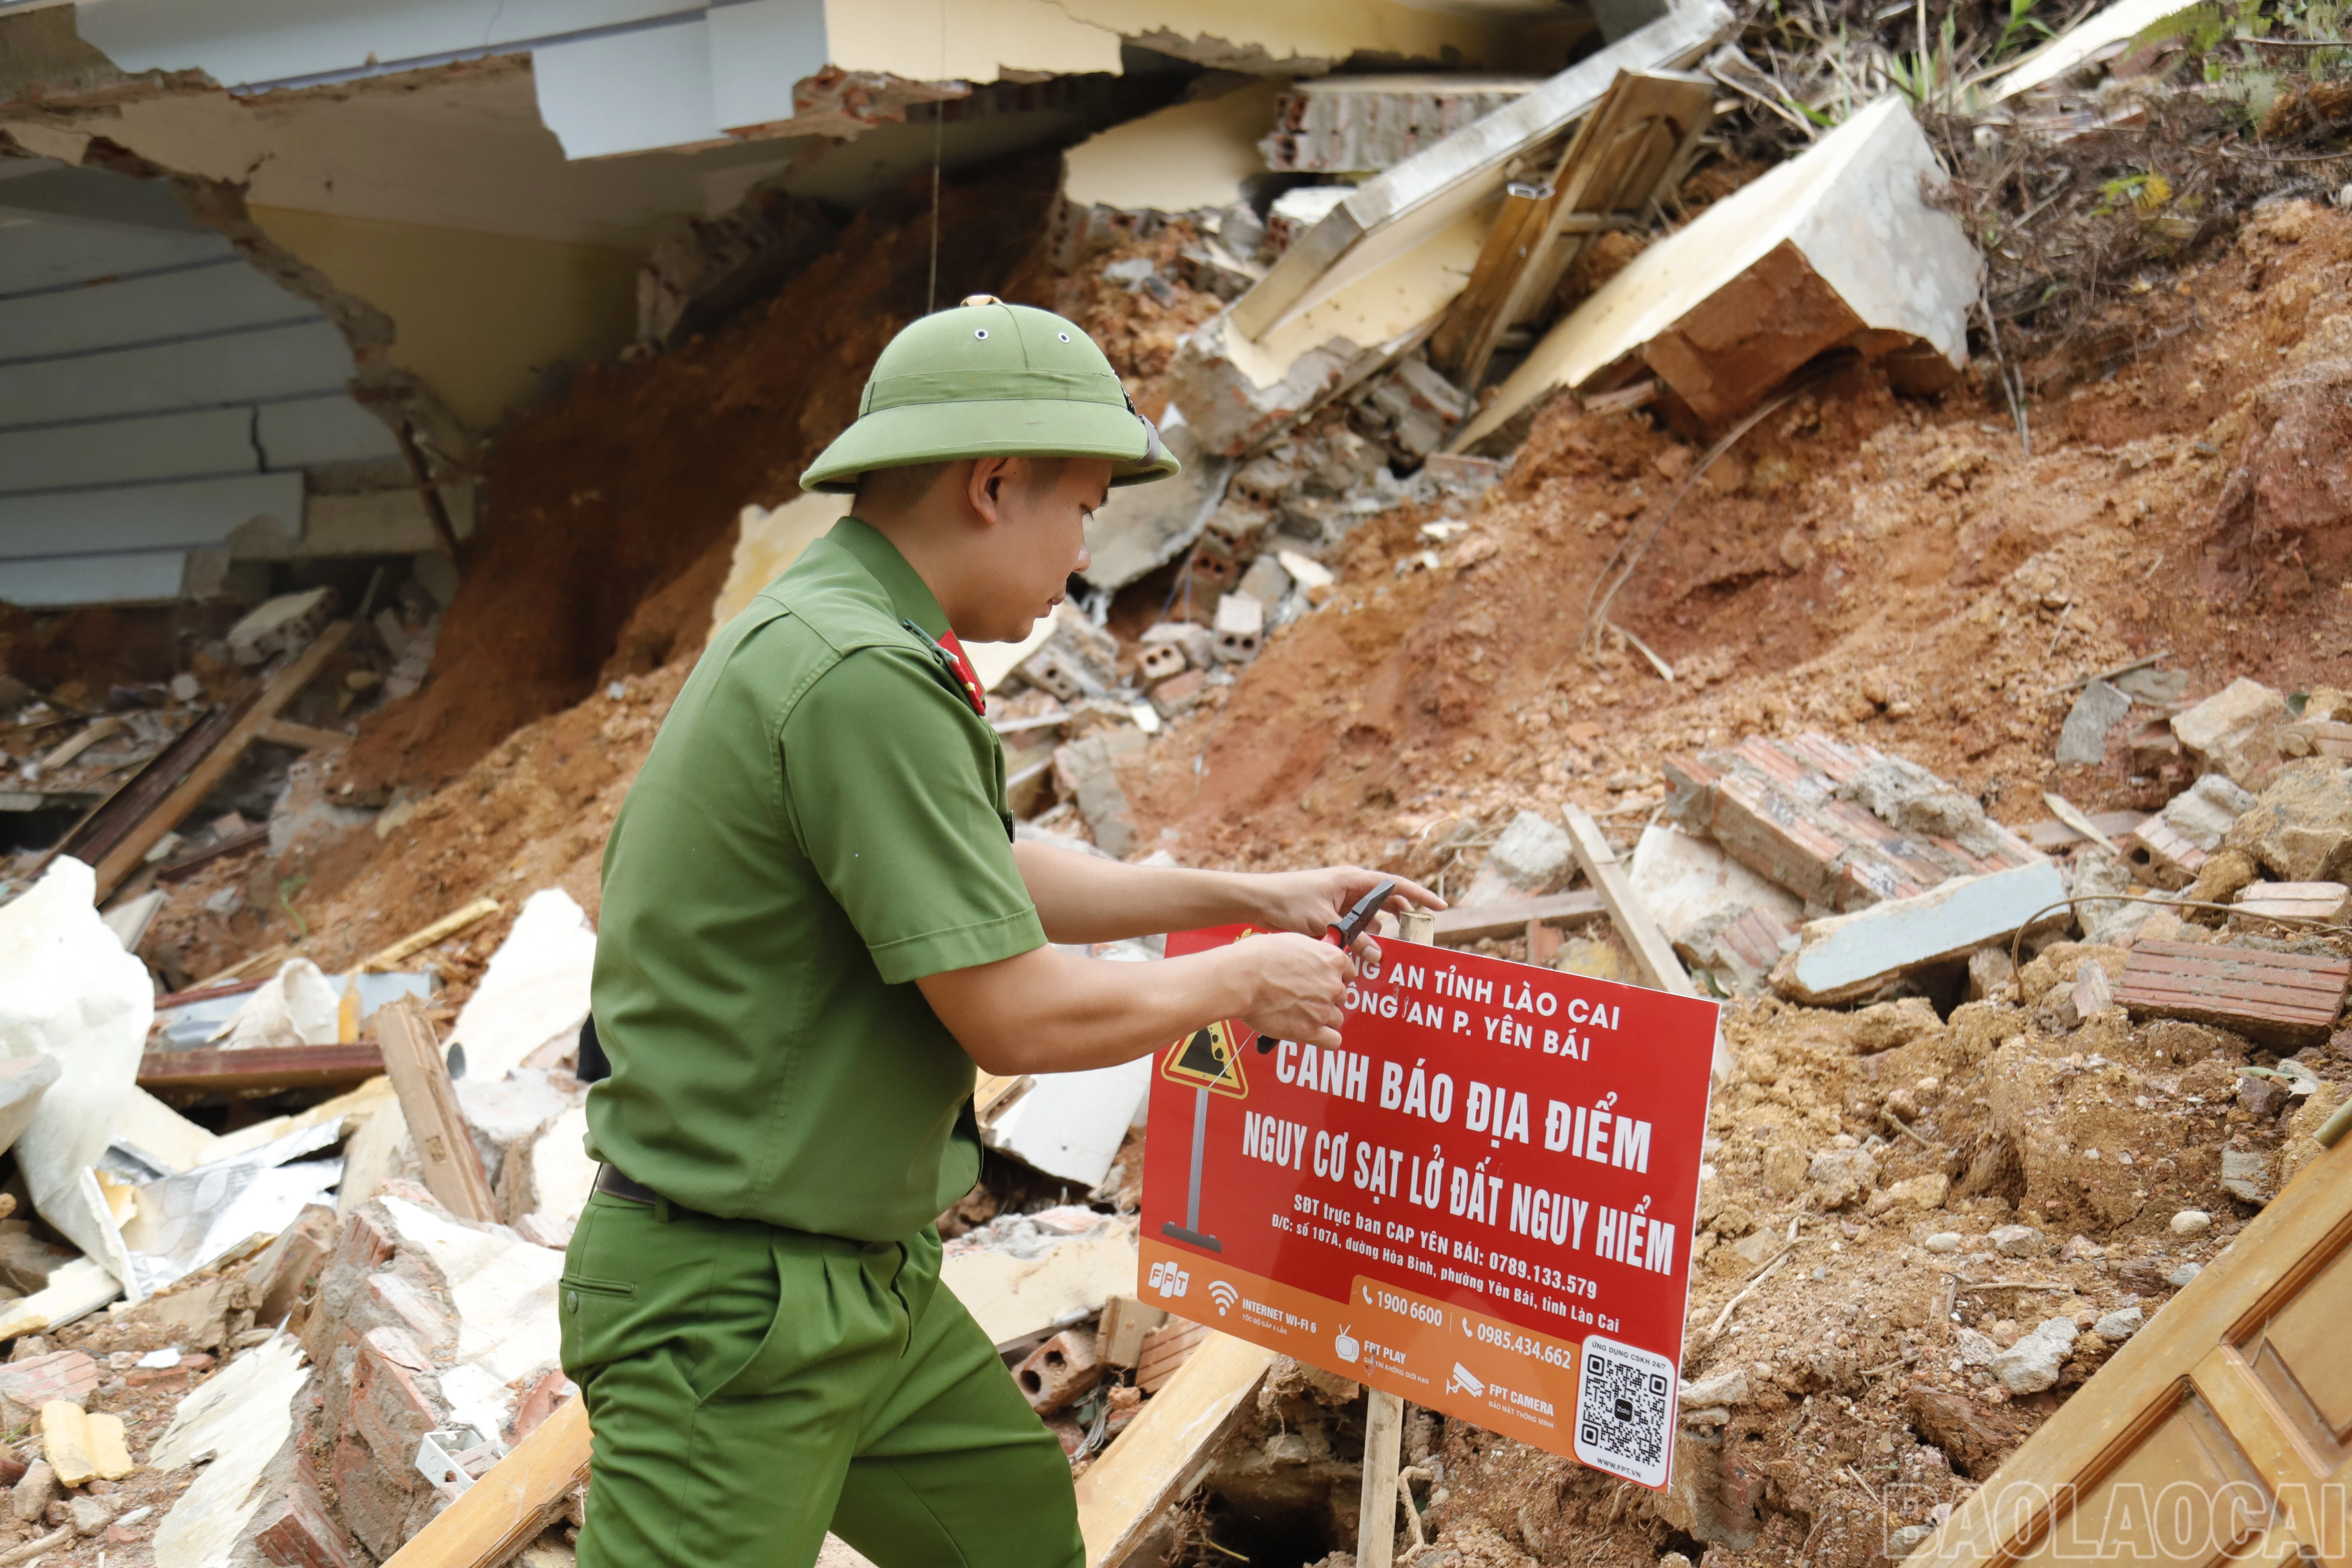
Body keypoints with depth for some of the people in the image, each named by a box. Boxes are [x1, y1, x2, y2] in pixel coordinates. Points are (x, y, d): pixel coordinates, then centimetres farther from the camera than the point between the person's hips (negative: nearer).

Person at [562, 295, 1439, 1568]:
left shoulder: (823, 637, 7)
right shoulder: (865, 677, -25)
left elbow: (992, 877, 20)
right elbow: (1017, 1019, -23)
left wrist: (1249, 896, 21)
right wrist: (1243, 984, -6)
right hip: (729, 1307, -10)